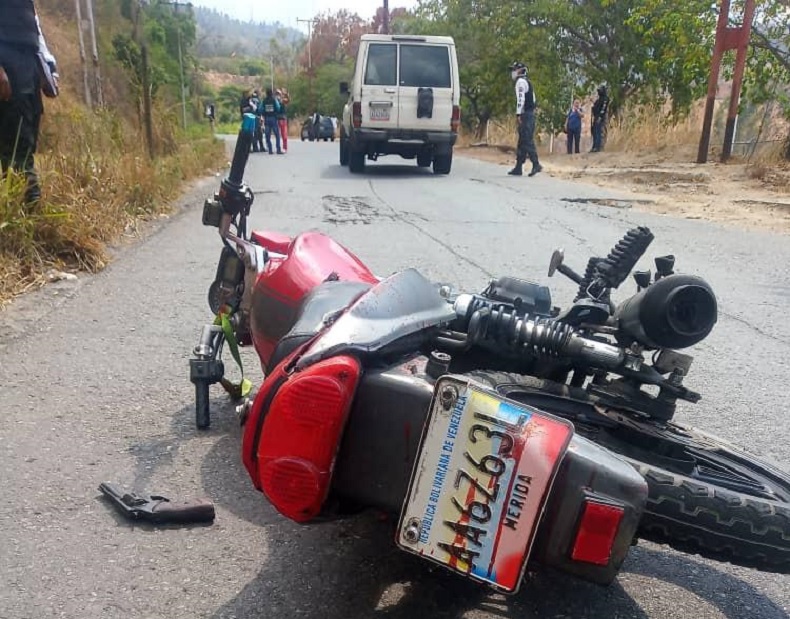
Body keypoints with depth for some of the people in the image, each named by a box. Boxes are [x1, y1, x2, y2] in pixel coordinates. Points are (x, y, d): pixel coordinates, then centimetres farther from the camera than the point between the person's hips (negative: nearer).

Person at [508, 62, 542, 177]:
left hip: (525, 114, -10)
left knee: (526, 140, -13)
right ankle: (518, 167, 11)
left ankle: (536, 164, -18)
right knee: (523, 141, 9)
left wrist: (518, 113, -22)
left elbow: (521, 98, -18)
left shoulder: (521, 81, -7)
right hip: (530, 113, 10)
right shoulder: (526, 81, 23)